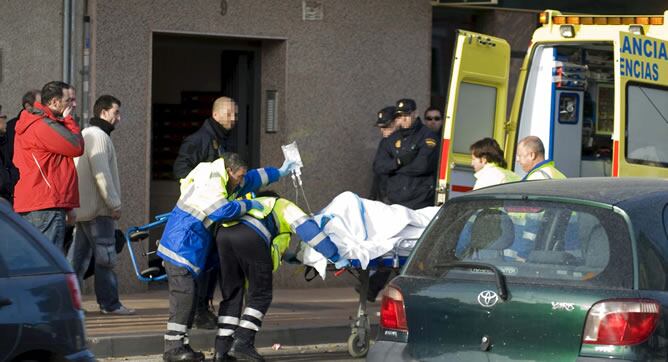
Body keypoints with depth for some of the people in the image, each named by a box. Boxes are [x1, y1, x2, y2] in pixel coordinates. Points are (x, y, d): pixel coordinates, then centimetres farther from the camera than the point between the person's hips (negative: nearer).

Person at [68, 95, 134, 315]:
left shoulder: (86, 134, 21)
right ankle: (109, 303, -3)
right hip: (98, 208, -10)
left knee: (78, 255, 9)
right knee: (105, 256, -6)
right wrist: (115, 204, -17)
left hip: (82, 207, 10)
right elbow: (102, 173, -20)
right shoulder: (98, 136, -12)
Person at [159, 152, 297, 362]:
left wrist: (279, 172, 39)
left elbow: (252, 179, 31)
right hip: (181, 247, -11)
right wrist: (248, 205, -16)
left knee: (187, 295, 8)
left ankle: (180, 345, 9)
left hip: (189, 248, 11)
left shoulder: (221, 182, 17)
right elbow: (225, 210, -32)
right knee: (183, 294, -16)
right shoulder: (208, 187, -17)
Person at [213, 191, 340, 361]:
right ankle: (242, 343, -5)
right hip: (251, 237, -5)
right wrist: (334, 255, 15)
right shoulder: (282, 205, 31)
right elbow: (306, 228, 16)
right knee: (260, 295, 7)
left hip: (223, 233, 5)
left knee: (231, 295, 15)